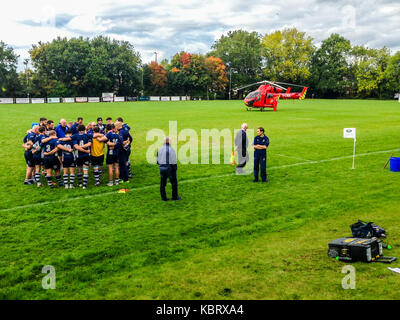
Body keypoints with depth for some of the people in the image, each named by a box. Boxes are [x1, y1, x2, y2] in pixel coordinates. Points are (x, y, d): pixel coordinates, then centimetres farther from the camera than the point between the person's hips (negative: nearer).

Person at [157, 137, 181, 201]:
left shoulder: (159, 149, 5)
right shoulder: (171, 149, -13)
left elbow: (158, 160, 11)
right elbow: (174, 161, -13)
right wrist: (175, 168, -1)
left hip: (162, 169, 5)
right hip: (170, 169, -5)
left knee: (162, 183, 11)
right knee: (174, 183, 9)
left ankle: (164, 198, 13)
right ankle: (175, 197, 13)